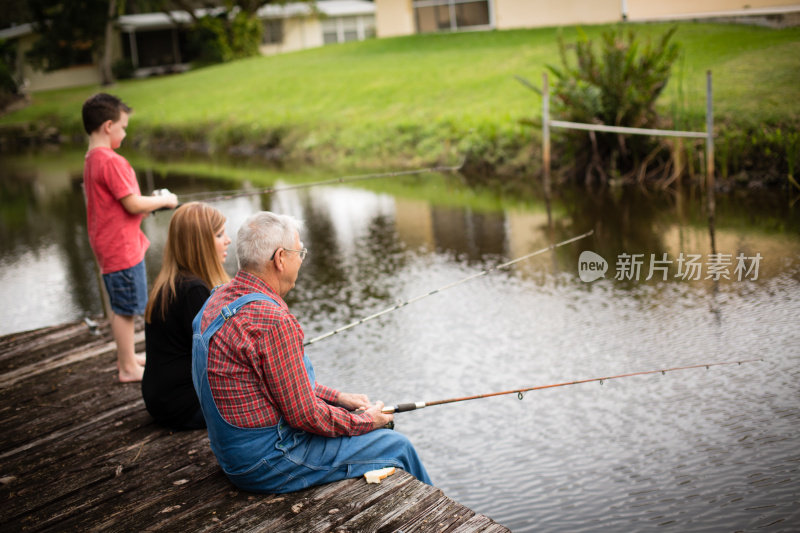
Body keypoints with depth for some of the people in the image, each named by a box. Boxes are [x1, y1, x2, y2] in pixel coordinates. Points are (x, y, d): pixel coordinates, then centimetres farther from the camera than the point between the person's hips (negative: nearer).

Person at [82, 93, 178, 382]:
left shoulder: (91, 160, 10)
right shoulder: (111, 161, -21)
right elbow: (133, 204, -21)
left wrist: (152, 204, 10)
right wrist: (164, 200, -6)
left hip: (109, 247, 10)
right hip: (122, 248, -10)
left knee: (121, 308, 19)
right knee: (126, 309, 0)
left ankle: (126, 358, 31)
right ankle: (128, 368, 9)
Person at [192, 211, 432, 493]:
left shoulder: (221, 298, 4)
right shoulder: (271, 321, -28)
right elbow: (306, 416, -22)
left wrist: (338, 398, 13)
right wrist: (367, 421, -5)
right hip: (268, 464, -10)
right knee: (396, 447, 3)